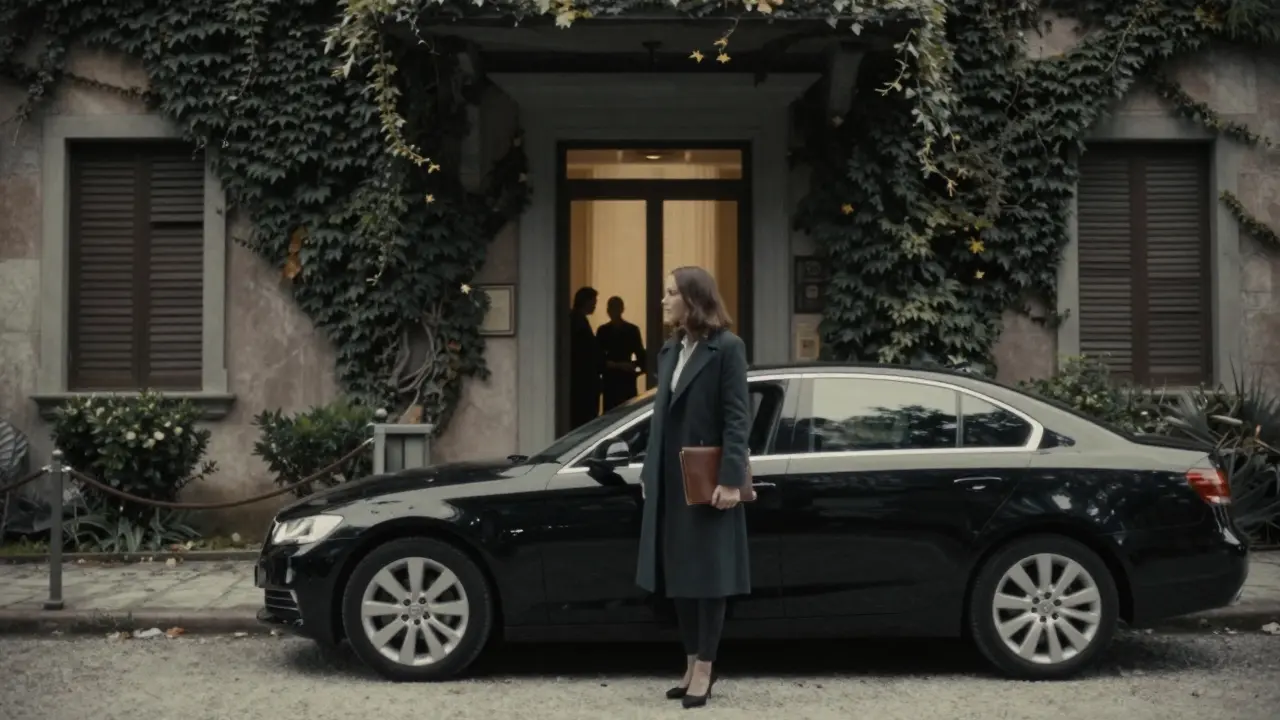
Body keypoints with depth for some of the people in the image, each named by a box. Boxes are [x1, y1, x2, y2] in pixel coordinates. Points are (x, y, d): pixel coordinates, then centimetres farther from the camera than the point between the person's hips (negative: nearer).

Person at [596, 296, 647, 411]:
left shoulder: (632, 329, 1)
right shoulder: (603, 330, 6)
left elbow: (640, 354, -1)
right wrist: (619, 365, -13)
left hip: (627, 379, -1)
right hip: (609, 379, 2)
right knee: (610, 411, 0)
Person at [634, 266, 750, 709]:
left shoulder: (727, 348, -9)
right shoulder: (670, 350, 12)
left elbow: (736, 418, -14)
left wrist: (731, 479, -20)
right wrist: (649, 471, 13)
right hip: (671, 483, 7)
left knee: (707, 575, 2)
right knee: (678, 576, 11)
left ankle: (704, 668, 10)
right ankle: (692, 664, 21)